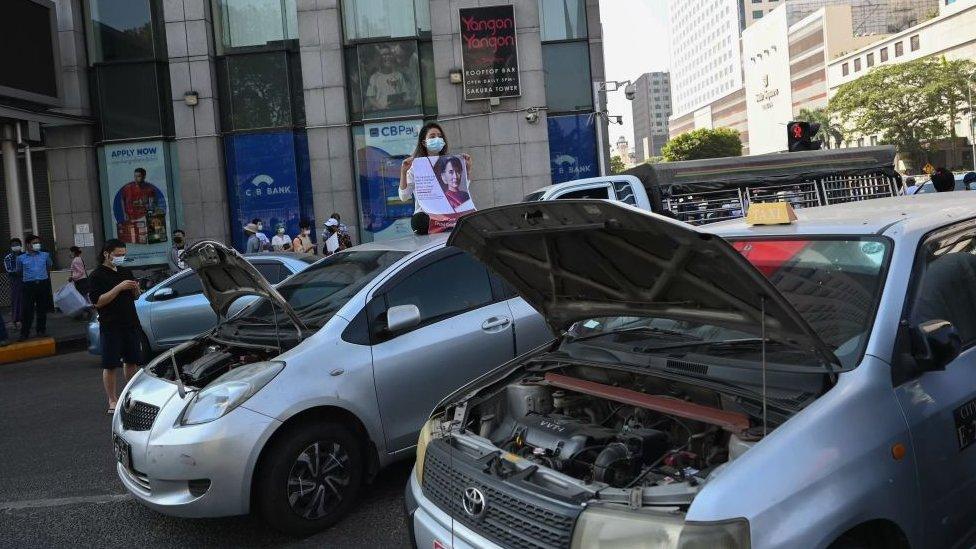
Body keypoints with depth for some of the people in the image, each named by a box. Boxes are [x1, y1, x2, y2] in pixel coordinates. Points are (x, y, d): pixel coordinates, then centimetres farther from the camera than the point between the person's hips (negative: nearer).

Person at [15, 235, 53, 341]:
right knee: (28, 310, -5)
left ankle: (41, 330, 18)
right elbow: (19, 271, 17)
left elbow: (49, 267, 25)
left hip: (43, 284, 2)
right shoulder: (21, 258, 2)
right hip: (29, 286, -2)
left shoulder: (45, 255, 7)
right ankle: (24, 333, 1)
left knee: (42, 309, 7)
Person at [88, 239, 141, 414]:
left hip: (131, 324, 6)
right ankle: (112, 400, 7)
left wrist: (135, 288, -3)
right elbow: (98, 301, -16)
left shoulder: (126, 272, 13)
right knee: (110, 365, 0)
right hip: (111, 326, -6)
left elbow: (135, 297, 20)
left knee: (131, 361, 12)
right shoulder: (98, 275, -6)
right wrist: (119, 287, -22)